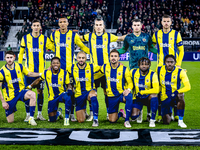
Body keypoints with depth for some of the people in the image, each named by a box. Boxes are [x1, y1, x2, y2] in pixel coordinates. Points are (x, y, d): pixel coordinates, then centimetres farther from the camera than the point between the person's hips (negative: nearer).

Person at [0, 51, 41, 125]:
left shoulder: (19, 66, -3)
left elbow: (29, 74, 13)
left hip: (20, 91, 2)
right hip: (10, 96, -2)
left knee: (32, 94, -34)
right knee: (10, 121, 0)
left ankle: (31, 118, -26)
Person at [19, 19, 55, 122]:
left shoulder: (45, 39, 4)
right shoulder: (25, 38, 5)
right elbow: (21, 52, 10)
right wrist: (19, 65, 7)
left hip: (41, 70, 1)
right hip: (29, 70, 0)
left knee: (40, 91, 5)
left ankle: (39, 114, 16)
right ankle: (28, 115, 8)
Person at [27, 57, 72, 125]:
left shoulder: (64, 73, -9)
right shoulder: (46, 73, -6)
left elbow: (68, 84, 0)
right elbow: (38, 80, 10)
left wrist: (69, 89, -21)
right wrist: (29, 86, 7)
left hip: (62, 94, -2)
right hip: (52, 98, 2)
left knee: (68, 98, -41)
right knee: (52, 119, 2)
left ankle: (66, 118, -22)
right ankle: (58, 112, 41)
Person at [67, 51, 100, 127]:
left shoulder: (92, 67, -5)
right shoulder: (72, 68, -2)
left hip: (90, 91, -2)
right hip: (79, 94, 2)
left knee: (93, 95, -44)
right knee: (81, 120, 2)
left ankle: (95, 119, -36)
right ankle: (84, 113, 42)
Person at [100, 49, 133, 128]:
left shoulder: (124, 69, -8)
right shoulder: (105, 67, -1)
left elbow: (130, 83, -3)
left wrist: (128, 90, -24)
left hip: (122, 94, -2)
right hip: (111, 97, 2)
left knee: (129, 96, -41)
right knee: (112, 120, 0)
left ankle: (127, 120, -26)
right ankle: (121, 113, 37)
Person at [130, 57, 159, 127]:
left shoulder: (153, 75, -15)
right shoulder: (133, 72, -8)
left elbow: (156, 90, -26)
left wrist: (142, 92, -26)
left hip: (148, 98, -2)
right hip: (137, 98, 2)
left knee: (154, 95, -37)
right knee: (134, 117, -17)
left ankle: (152, 120, -25)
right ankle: (139, 112, 25)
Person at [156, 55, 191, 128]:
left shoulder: (180, 72, -10)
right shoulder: (159, 70, -3)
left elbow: (188, 87, -19)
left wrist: (177, 92, -33)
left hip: (175, 97, -2)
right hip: (165, 99, 2)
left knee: (181, 96, -39)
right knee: (166, 121, -7)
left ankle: (180, 121, -24)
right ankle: (169, 113, 32)